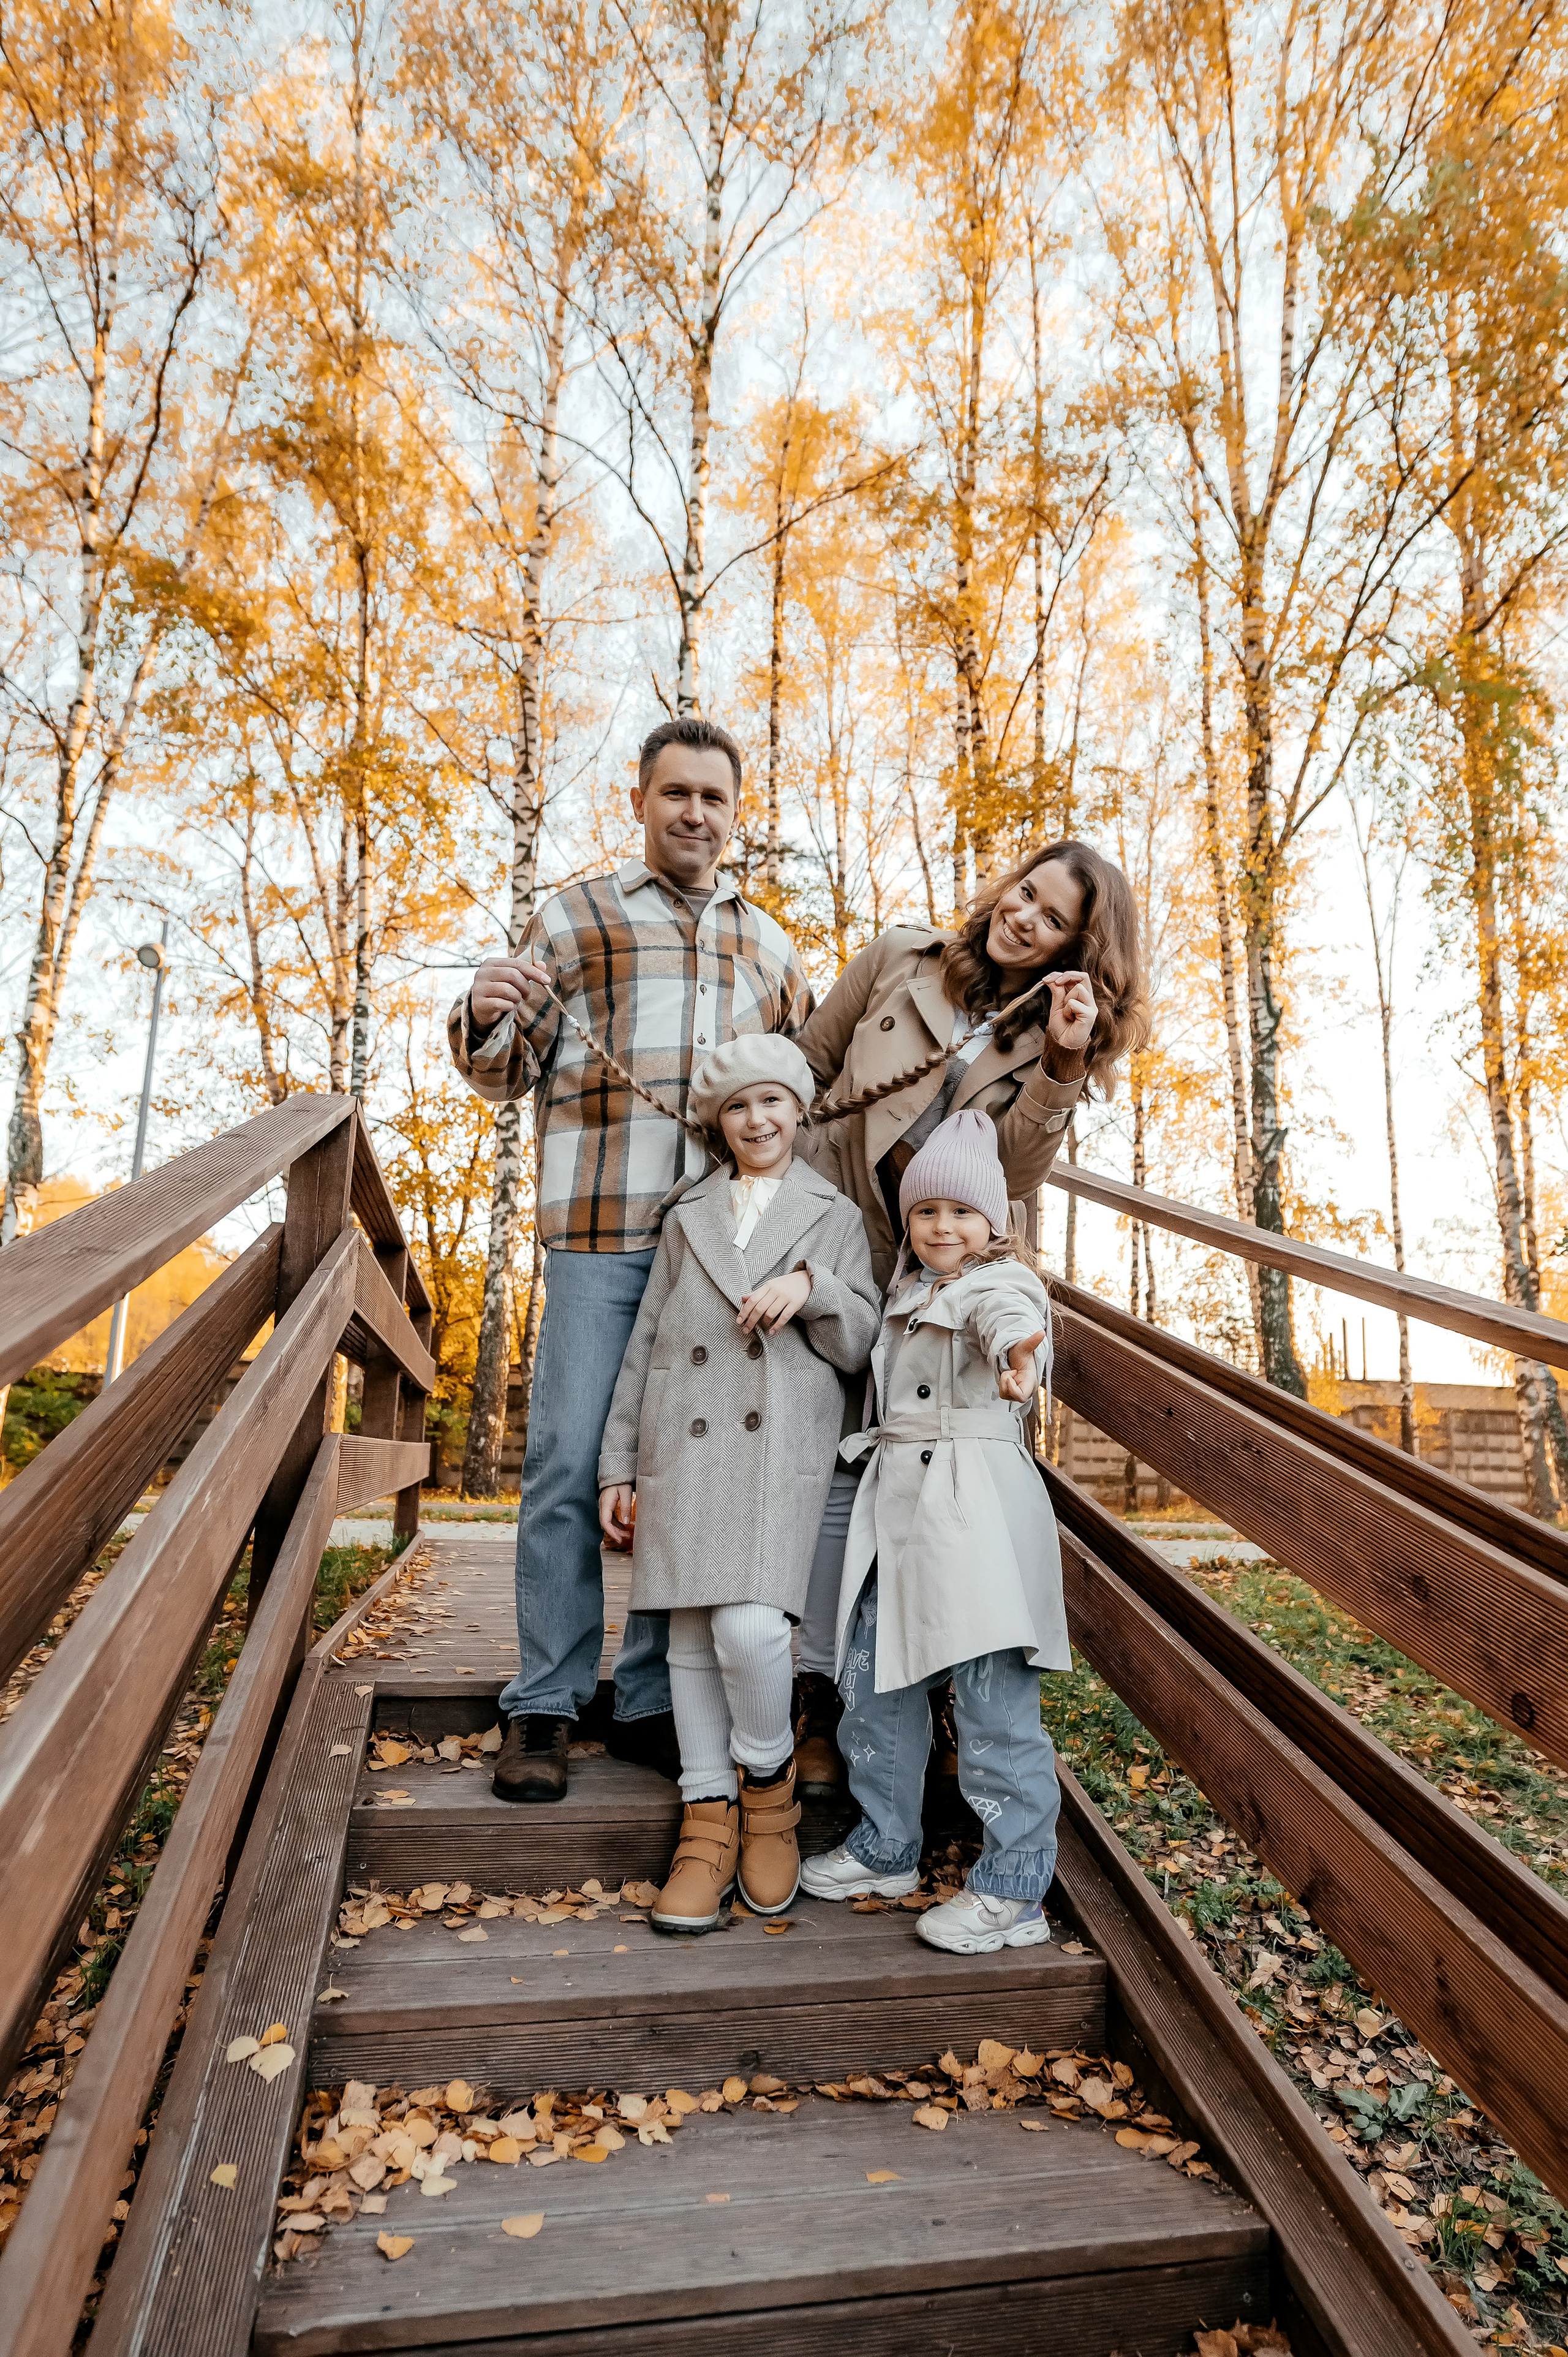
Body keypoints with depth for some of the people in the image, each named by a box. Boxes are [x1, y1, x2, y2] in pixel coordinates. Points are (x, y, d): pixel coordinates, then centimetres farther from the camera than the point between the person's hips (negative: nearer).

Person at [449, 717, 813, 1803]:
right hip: (602, 1226, -3)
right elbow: (509, 1073, 8)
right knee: (573, 1462, -2)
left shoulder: (769, 943, 21)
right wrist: (487, 1020, -13)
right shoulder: (579, 915, 11)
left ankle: (654, 1701, 18)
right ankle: (545, 1707, 11)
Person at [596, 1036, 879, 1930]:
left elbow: (861, 1347, 8)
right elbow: (645, 1344, 16)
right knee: (692, 1637, 4)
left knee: (750, 1627, -16)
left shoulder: (835, 1216, 13)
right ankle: (710, 1822, 18)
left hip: (782, 1446, -3)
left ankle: (768, 1780, 13)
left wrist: (811, 1287, -11)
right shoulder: (687, 1216, 19)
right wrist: (618, 1465, 11)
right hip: (684, 1445, 3)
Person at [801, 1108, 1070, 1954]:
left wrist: (1017, 1350, -54)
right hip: (895, 1506, 8)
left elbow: (1007, 1315, -32)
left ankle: (1012, 1890, 9)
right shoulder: (907, 1294, 19)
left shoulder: (1001, 1285, -5)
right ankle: (885, 1851, 31)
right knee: (872, 1681, 13)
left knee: (994, 1700, -5)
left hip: (976, 1509, -8)